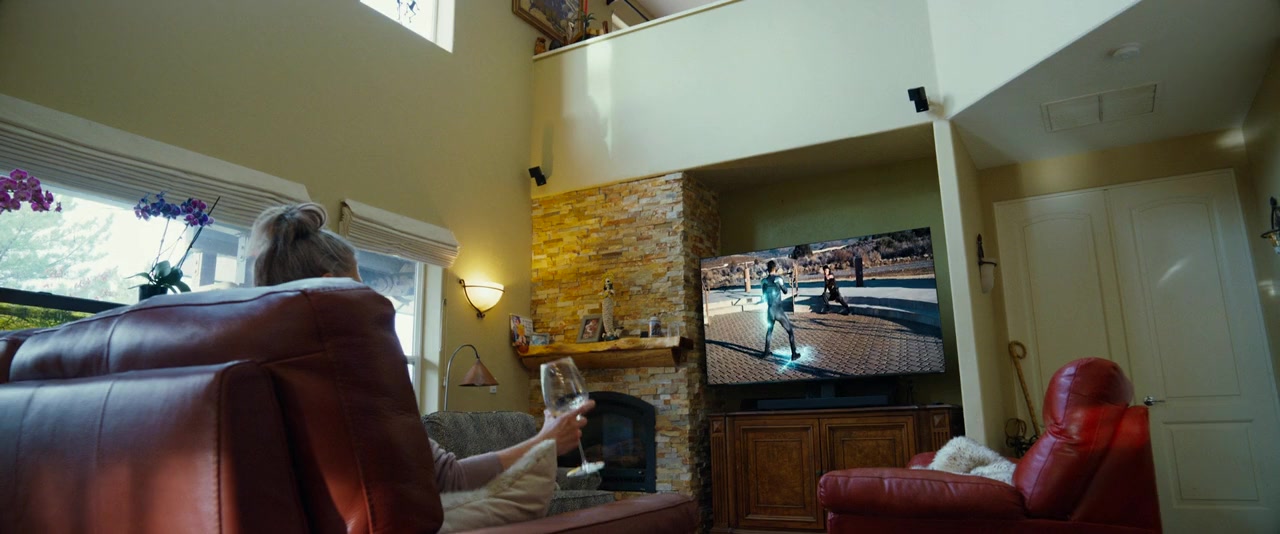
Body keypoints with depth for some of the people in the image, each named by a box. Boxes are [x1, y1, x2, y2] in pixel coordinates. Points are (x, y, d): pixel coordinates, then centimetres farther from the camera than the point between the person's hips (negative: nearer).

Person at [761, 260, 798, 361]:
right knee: (790, 330, 8)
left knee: (770, 329, 27)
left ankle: (767, 351, 35)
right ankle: (794, 354, 5)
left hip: (770, 310, 5)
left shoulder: (763, 281, 1)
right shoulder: (778, 279, -13)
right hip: (779, 310, -5)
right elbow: (785, 291, 2)